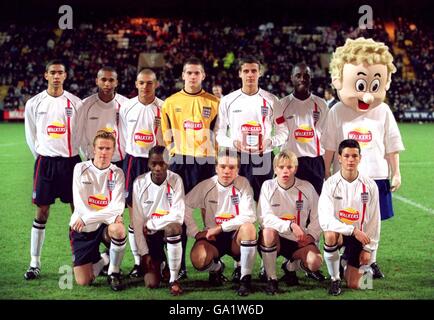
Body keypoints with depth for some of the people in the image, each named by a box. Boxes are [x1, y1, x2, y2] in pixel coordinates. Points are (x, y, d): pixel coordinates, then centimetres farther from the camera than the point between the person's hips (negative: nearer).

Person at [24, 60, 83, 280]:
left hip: (70, 160, 1)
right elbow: (31, 135, 9)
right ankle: (35, 263, 8)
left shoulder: (75, 103, 1)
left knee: (78, 210, 3)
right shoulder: (34, 103, 2)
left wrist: (68, 154, 8)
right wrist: (41, 156, 10)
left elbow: (78, 134, 7)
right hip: (45, 161, 0)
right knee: (42, 212, 1)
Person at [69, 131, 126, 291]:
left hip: (105, 225, 0)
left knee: (118, 229, -37)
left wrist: (87, 218, -22)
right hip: (82, 229, 0)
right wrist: (111, 215, -22)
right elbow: (79, 204, -12)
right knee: (83, 281, -10)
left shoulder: (117, 173, -4)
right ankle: (103, 259, 25)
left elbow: (117, 208, -14)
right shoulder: (81, 168, -5)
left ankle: (114, 272, -10)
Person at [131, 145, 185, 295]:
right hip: (149, 235, 1)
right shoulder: (140, 183, -9)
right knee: (151, 283, -9)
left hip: (169, 231, -1)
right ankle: (158, 263, 29)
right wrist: (144, 252, -10)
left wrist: (150, 224, -16)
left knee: (173, 227, -38)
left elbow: (178, 215, -21)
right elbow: (137, 221, -7)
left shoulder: (175, 180, -13)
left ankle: (173, 279, -21)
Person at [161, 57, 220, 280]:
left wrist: (209, 152, -2)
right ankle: (179, 266, 5)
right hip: (179, 161, 1)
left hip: (205, 161, -1)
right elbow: (166, 135, 12)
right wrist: (175, 151, 2)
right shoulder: (170, 102, 10)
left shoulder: (214, 102, 7)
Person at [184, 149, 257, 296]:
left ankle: (246, 277, -17)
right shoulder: (205, 186, -4)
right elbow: (185, 207, -1)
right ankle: (216, 268, 10)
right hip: (212, 237, 1)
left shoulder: (242, 184, -9)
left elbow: (249, 216, -18)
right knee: (198, 259, -30)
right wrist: (196, 233, -10)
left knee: (248, 227, -35)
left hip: (235, 236, -1)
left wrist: (220, 228, -20)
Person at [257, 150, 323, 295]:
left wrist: (311, 235, -16)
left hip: (299, 240, 1)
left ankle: (290, 266, 11)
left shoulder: (306, 188, -3)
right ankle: (271, 278, -18)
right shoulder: (268, 186, -7)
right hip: (275, 239, -1)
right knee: (268, 231, -37)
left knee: (315, 262, -27)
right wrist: (290, 225, -31)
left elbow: (317, 216, 3)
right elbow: (264, 218, -19)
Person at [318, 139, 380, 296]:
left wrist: (368, 248, -3)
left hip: (359, 236, 2)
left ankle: (346, 262, 31)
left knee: (354, 285, -5)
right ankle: (335, 279, -15)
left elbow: (374, 220, 0)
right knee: (330, 235, -39)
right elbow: (325, 219, -21)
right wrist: (352, 230, -30)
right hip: (338, 231, -1)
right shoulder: (330, 184, -12)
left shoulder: (369, 185, -6)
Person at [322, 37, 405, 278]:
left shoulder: (383, 112, -3)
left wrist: (396, 173, 6)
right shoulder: (337, 112, -6)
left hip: (375, 176, 1)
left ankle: (371, 261, 22)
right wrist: (326, 172, 3)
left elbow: (392, 146, 4)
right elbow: (329, 147, 1)